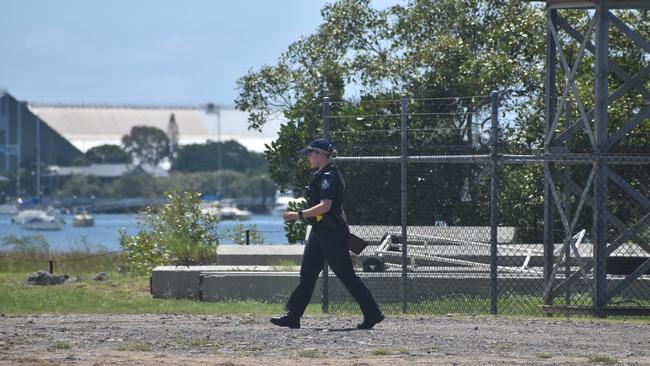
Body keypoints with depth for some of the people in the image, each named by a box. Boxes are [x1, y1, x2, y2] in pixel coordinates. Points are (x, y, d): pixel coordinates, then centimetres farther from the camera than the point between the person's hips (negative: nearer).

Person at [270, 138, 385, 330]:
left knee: (346, 274, -6)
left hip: (331, 233, -11)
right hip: (320, 233, 11)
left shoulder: (328, 177, -17)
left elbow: (325, 206, -28)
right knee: (307, 274, 8)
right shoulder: (321, 176, 15)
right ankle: (293, 316, 9)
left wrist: (298, 215, -27)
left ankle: (373, 313, 1)